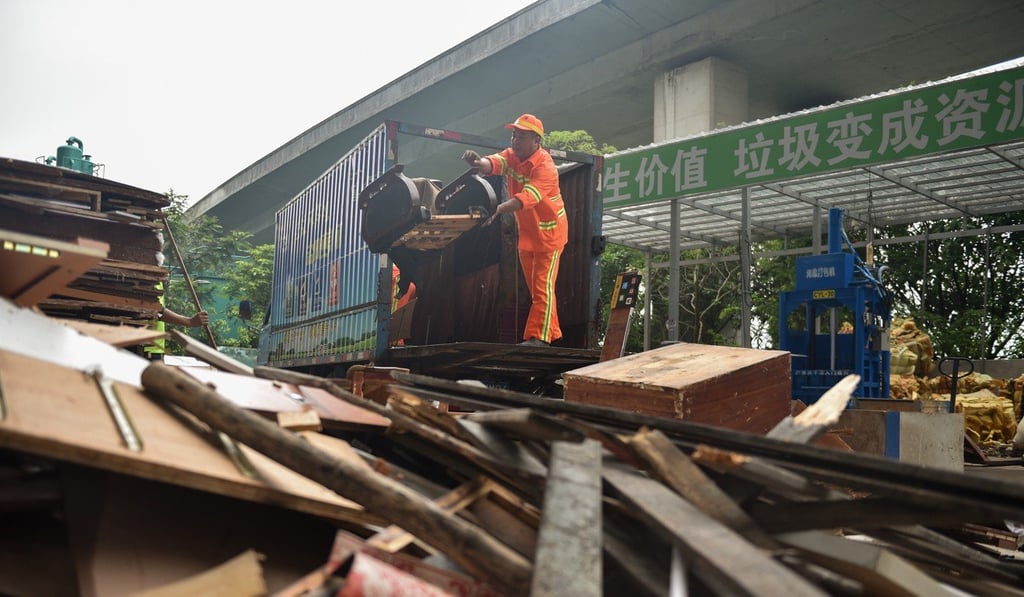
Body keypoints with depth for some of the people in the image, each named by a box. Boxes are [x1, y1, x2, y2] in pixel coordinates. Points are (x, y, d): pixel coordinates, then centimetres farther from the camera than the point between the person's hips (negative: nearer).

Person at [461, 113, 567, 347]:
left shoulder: (545, 167, -23)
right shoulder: (511, 155, 0)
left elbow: (527, 198, -38)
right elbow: (492, 163, -22)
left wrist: (498, 209, -53)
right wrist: (478, 162, -45)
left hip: (549, 231, -8)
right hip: (526, 231, 8)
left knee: (542, 285, -9)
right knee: (535, 287, 13)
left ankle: (538, 337, -7)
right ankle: (552, 334, 23)